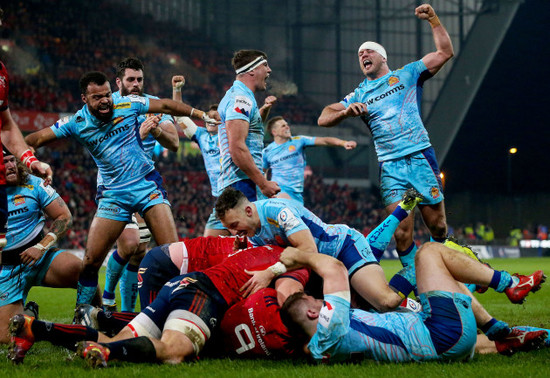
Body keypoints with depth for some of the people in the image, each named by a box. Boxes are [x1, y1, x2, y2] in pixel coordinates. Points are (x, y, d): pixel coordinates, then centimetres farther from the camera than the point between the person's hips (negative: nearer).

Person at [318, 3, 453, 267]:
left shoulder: (407, 75, 11)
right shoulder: (358, 96, 16)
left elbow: (444, 52, 6)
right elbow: (323, 119, 9)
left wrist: (433, 20, -5)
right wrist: (346, 111, -11)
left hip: (421, 158, -1)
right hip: (390, 167, 1)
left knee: (437, 226, -1)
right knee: (402, 232, -10)